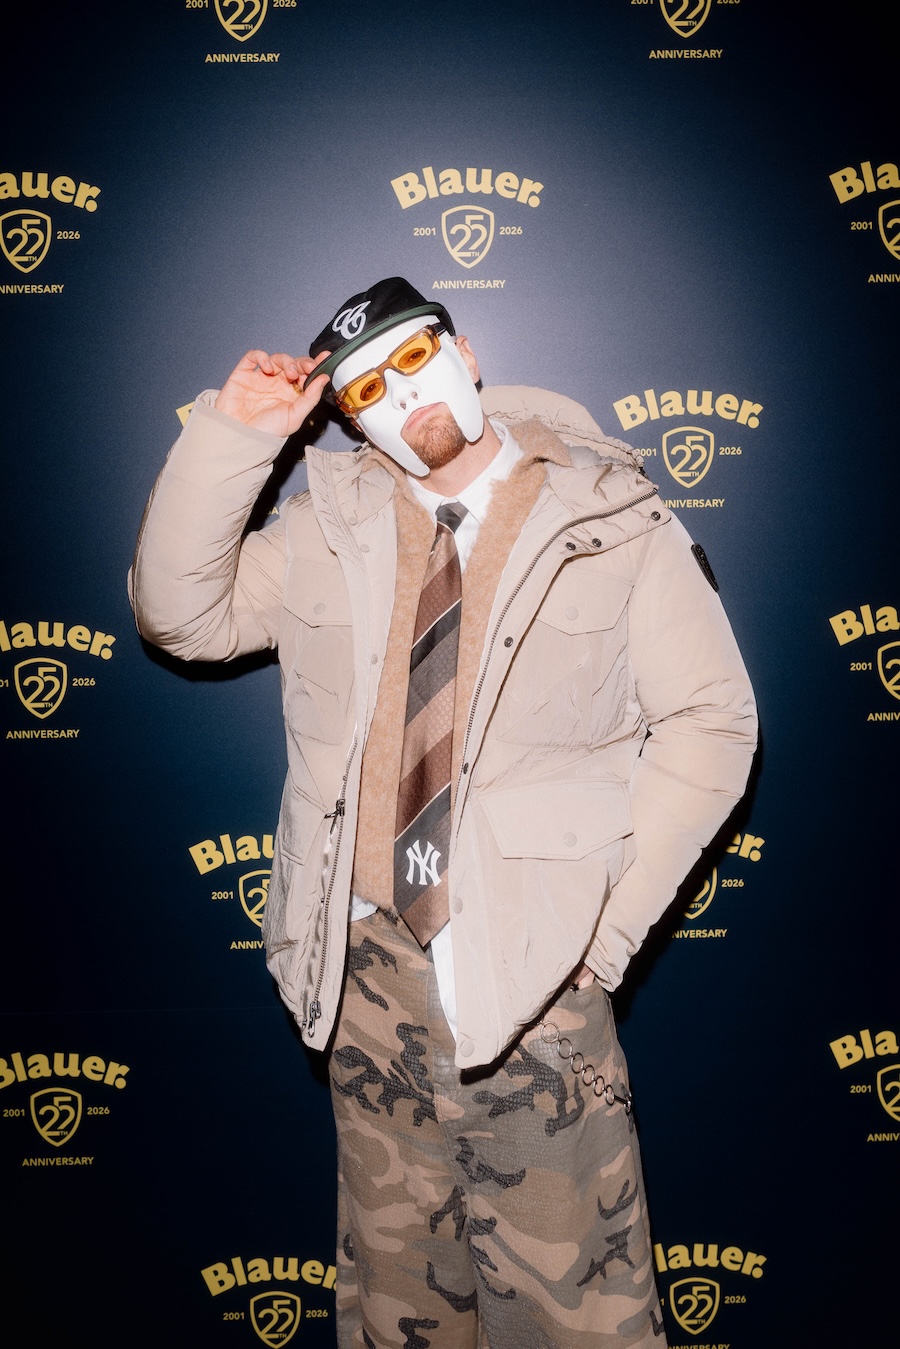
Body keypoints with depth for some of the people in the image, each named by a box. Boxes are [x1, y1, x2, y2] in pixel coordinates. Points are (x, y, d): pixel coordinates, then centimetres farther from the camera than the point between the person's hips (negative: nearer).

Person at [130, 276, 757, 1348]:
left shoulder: (611, 522, -2)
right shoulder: (328, 529, 7)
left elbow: (708, 720, -3)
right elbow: (182, 615, 4)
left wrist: (610, 922, -8)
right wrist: (232, 436, -5)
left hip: (531, 968, -3)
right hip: (367, 960, 4)